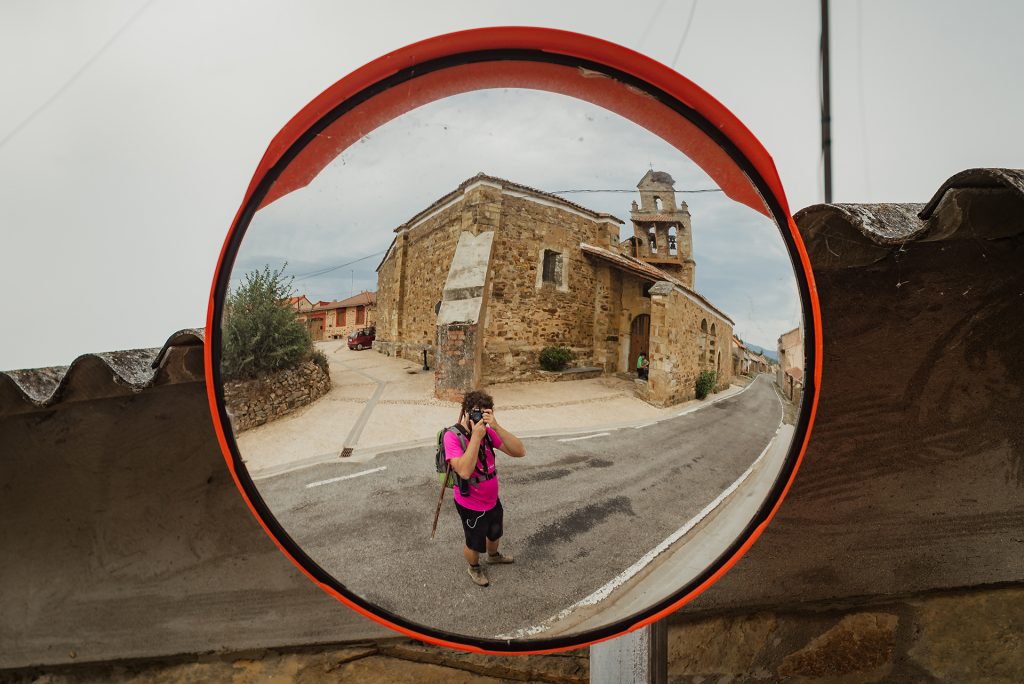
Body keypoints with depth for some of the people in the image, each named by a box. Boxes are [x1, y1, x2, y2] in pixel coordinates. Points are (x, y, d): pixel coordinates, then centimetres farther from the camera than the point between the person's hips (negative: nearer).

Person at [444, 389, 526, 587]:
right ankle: (474, 568, 50)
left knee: (495, 533, 31)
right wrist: (476, 436, -38)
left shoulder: (488, 432, -11)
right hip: (471, 506, -6)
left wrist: (496, 427, -31)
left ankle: (493, 555, 62)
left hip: (493, 500, 6)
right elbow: (465, 471, -40)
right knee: (474, 543, 19)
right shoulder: (452, 436, -27)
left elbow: (519, 452, -20)